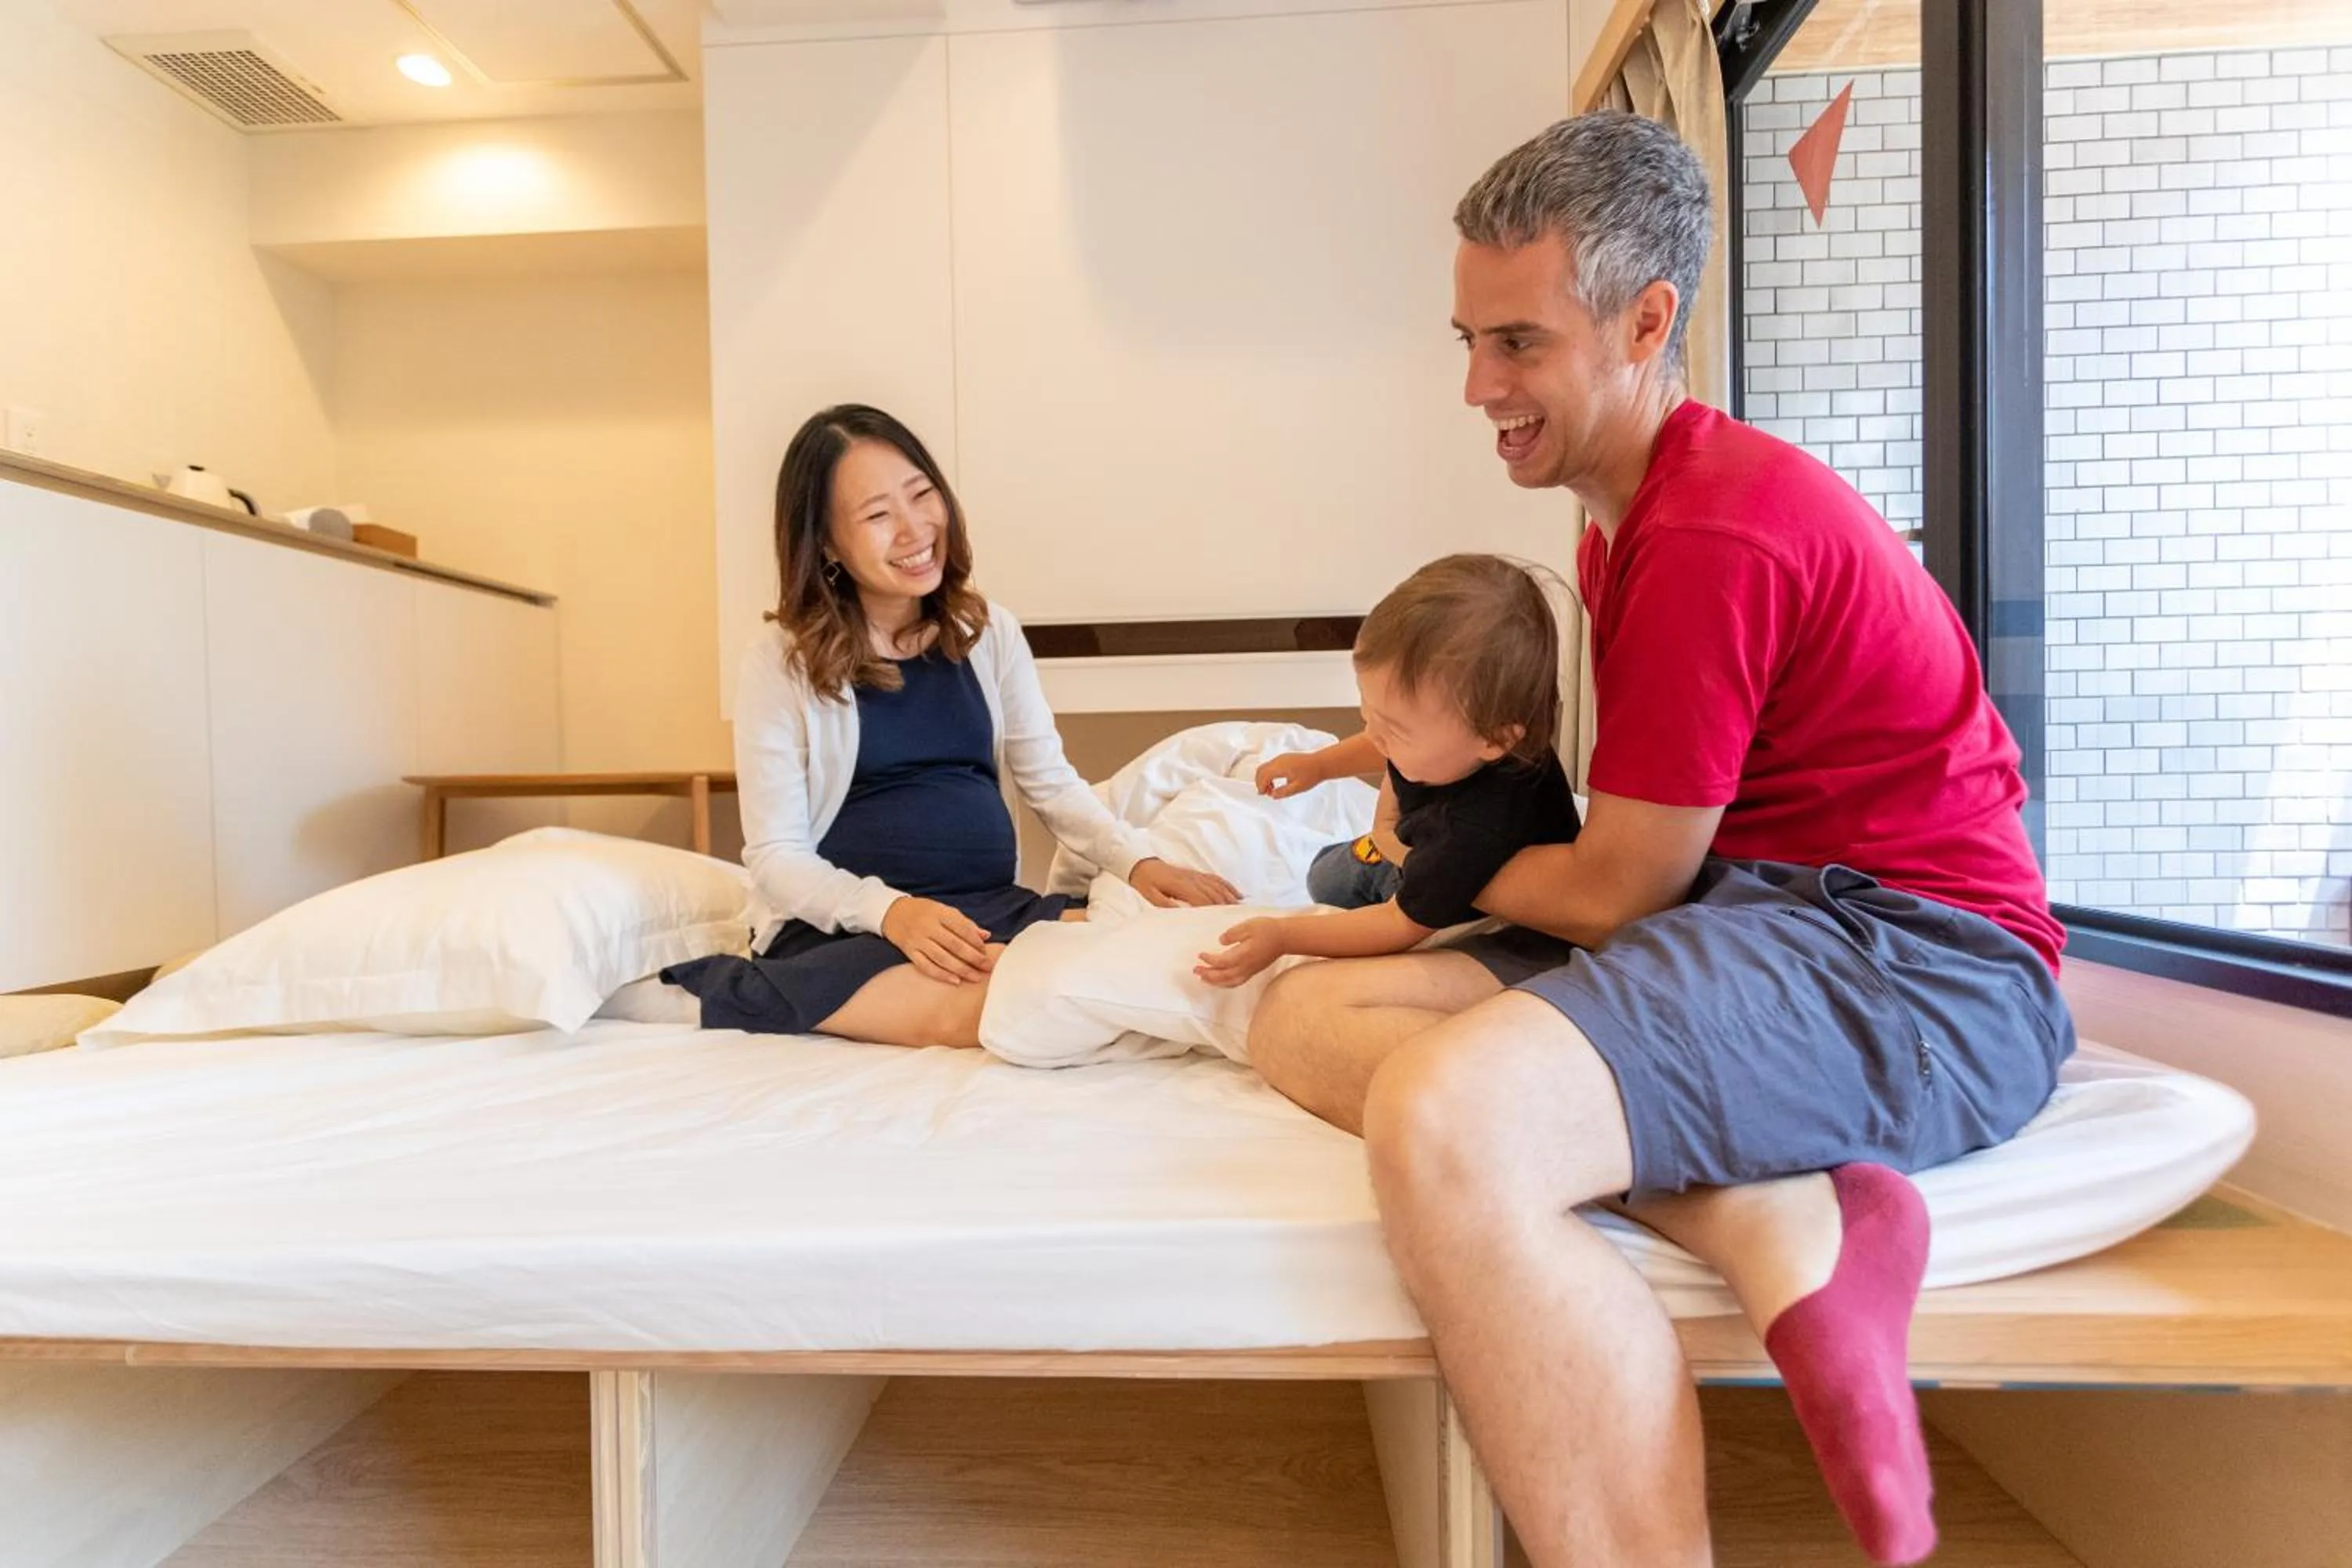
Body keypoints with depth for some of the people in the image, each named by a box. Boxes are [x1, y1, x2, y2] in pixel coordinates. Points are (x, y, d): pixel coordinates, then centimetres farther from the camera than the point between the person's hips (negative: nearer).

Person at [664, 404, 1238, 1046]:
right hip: (846, 926, -5)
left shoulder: (988, 631, 9)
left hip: (994, 907, 6)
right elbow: (776, 856, -6)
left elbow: (1052, 783, 9)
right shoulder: (782, 659, -3)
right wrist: (891, 911, -25)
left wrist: (1138, 862, -10)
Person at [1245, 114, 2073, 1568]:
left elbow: (1615, 888, -11)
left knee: (1444, 1126, -36)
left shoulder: (1713, 532, -15)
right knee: (1307, 1013, -4)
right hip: (1741, 922, 10)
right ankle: (1790, 1230, -14)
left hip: (1912, 962, -10)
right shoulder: (1636, 512, 16)